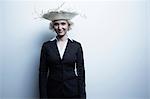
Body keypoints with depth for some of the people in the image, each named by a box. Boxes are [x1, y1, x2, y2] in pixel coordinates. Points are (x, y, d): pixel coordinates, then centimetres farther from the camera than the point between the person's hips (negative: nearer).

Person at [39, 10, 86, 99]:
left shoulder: (76, 46, -3)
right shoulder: (46, 46, -3)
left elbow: (81, 71, -1)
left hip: (72, 91, 0)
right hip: (53, 91, 1)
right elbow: (43, 72, -1)